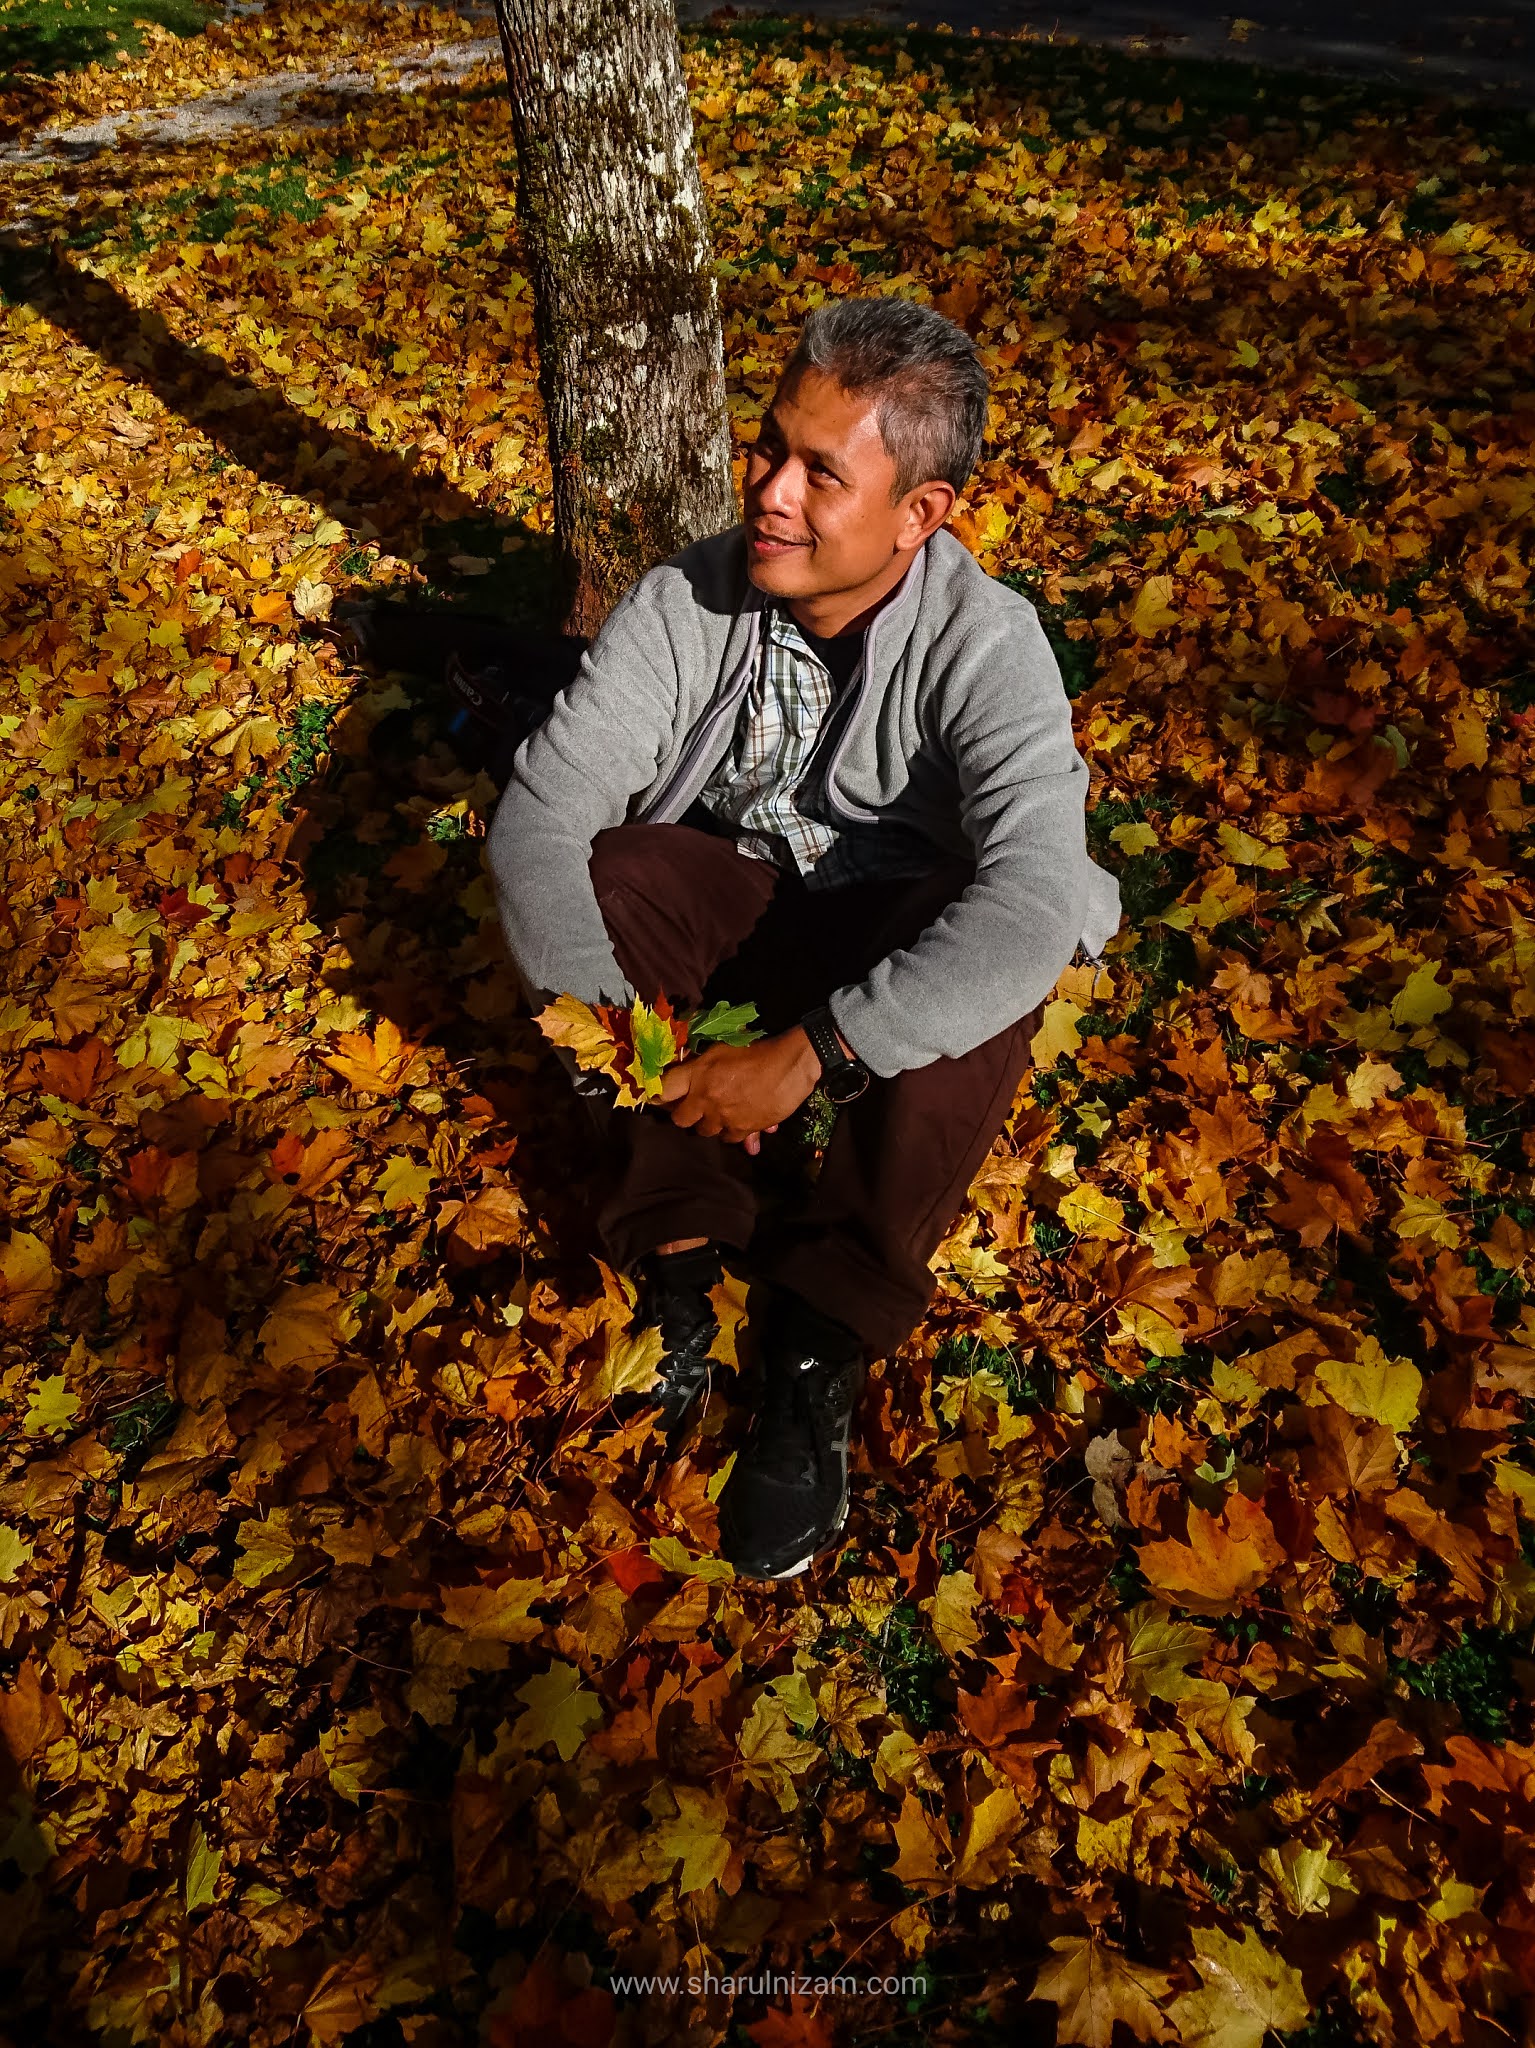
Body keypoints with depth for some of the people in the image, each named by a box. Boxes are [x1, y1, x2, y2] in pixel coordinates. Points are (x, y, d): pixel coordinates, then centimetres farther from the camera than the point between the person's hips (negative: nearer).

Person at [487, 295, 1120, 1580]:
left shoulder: (984, 644, -24)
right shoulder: (690, 600, -16)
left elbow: (1033, 904, -39)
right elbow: (541, 811, -21)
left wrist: (806, 1055, -42)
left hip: (901, 933, -2)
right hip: (736, 901, 3)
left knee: (984, 987, -35)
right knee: (594, 876, -26)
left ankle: (819, 1356, -15)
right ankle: (682, 1252, -14)